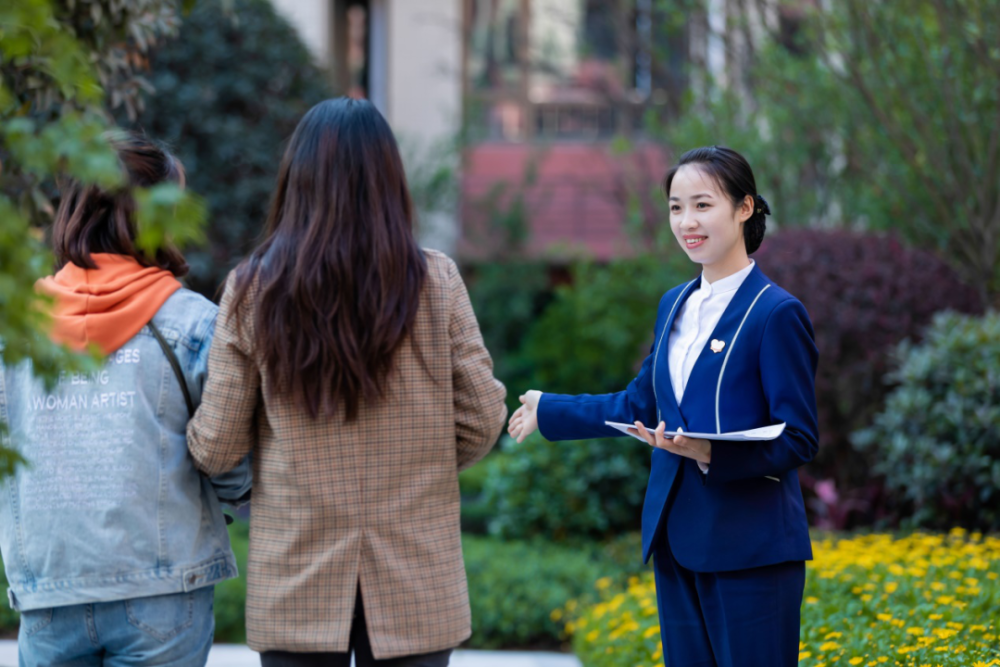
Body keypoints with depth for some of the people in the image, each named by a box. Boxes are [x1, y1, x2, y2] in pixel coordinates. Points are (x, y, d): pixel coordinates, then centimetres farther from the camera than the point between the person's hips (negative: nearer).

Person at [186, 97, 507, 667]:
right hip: (415, 589, 0)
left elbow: (216, 449, -3)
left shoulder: (254, 290, -6)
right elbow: (482, 421, -2)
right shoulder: (435, 282, -6)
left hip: (295, 585, 0)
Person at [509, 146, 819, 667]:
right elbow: (641, 406, 25)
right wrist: (547, 411, 32)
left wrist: (713, 454, -25)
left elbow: (799, 440, -11)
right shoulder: (675, 306, 14)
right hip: (677, 544, 7)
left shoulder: (776, 313, -9)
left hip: (752, 552, -7)